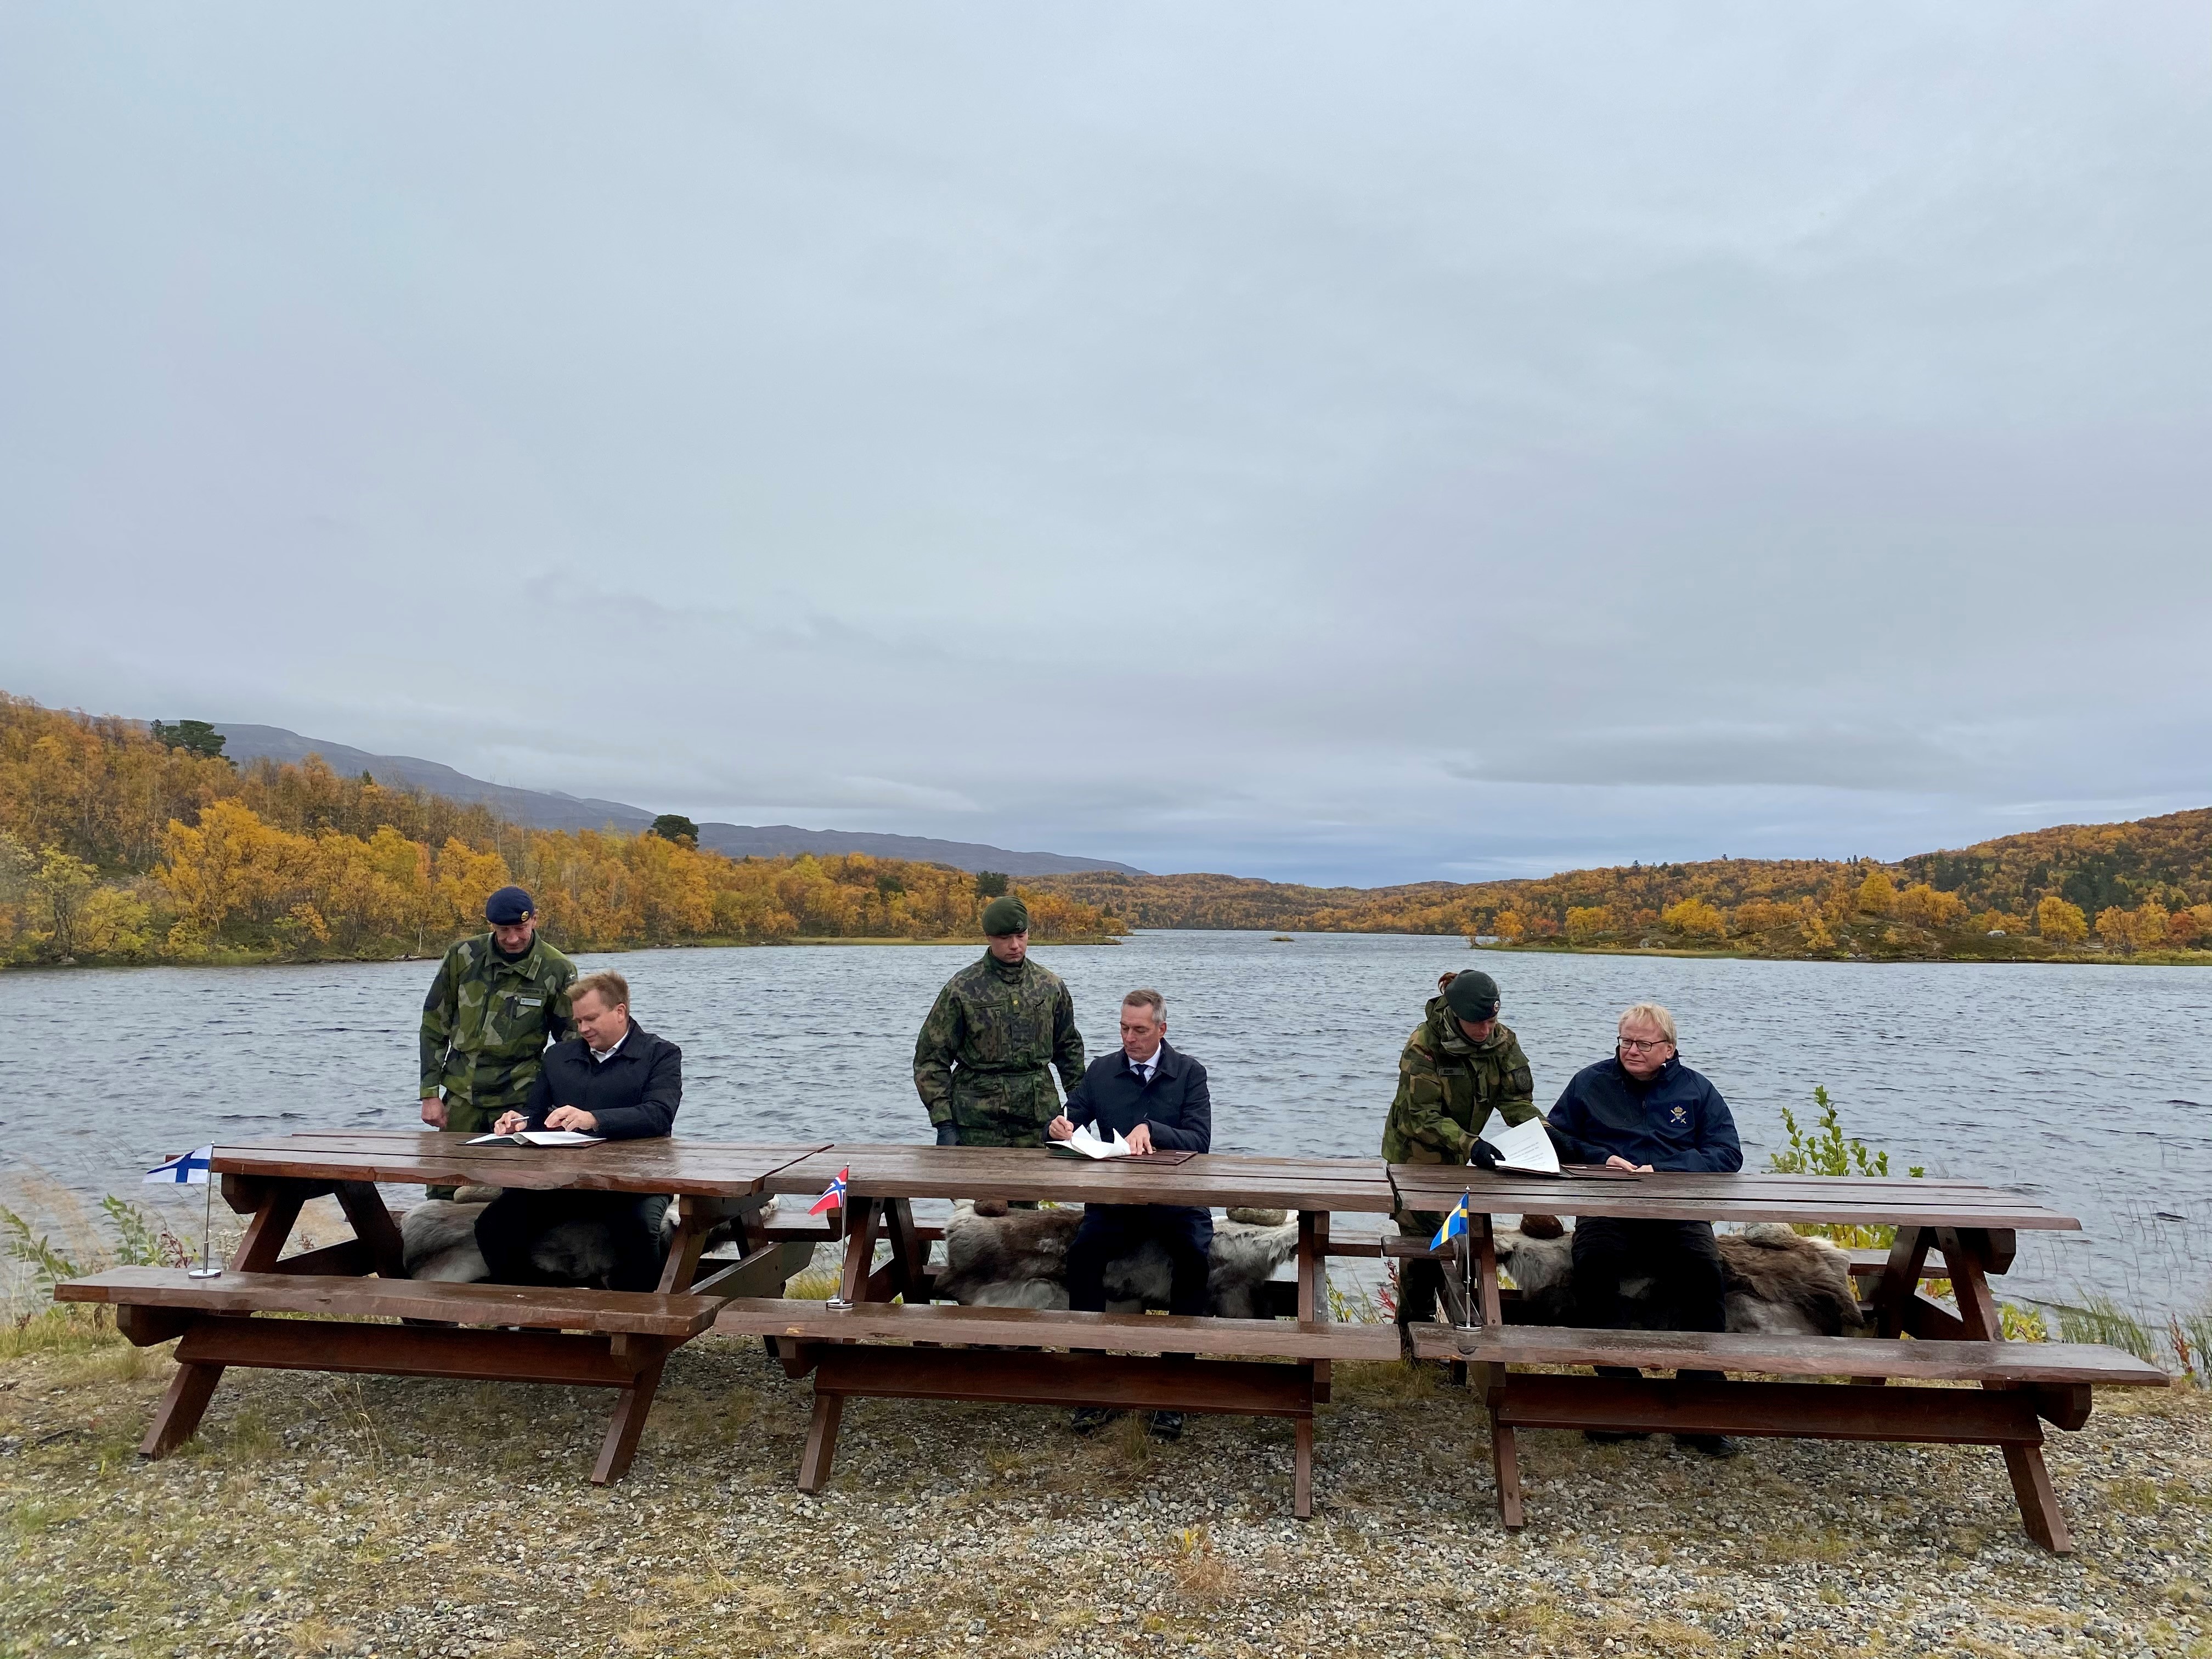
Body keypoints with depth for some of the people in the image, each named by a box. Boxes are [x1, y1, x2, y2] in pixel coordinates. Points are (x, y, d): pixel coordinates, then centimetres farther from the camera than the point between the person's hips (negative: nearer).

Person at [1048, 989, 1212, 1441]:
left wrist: (1150, 1129, -24)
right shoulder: (1101, 1070, 10)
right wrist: (1060, 1126, -16)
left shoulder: (1189, 1073, 3)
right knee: (1082, 1250, -28)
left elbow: (1200, 1141, -8)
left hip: (1176, 1197, -2)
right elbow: (1068, 1121, 9)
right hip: (1115, 1197, 2)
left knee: (1193, 1256, -31)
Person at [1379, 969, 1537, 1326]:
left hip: (1456, 1159, 5)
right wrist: (1470, 1145, -40)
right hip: (1414, 1153, -5)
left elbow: (1517, 1101, -12)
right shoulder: (1423, 1045, -25)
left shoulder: (1503, 1041, -9)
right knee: (1425, 1244, -3)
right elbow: (1422, 1116, -28)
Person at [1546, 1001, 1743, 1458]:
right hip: (1605, 1207, 0)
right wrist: (1602, 1159, -9)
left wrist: (1661, 1171, -10)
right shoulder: (1591, 1082, 16)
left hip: (1677, 1210, 0)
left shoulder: (1697, 1091, 15)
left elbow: (1728, 1154, 4)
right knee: (1593, 1266, -31)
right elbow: (1555, 1138, 10)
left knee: (1703, 1272, -30)